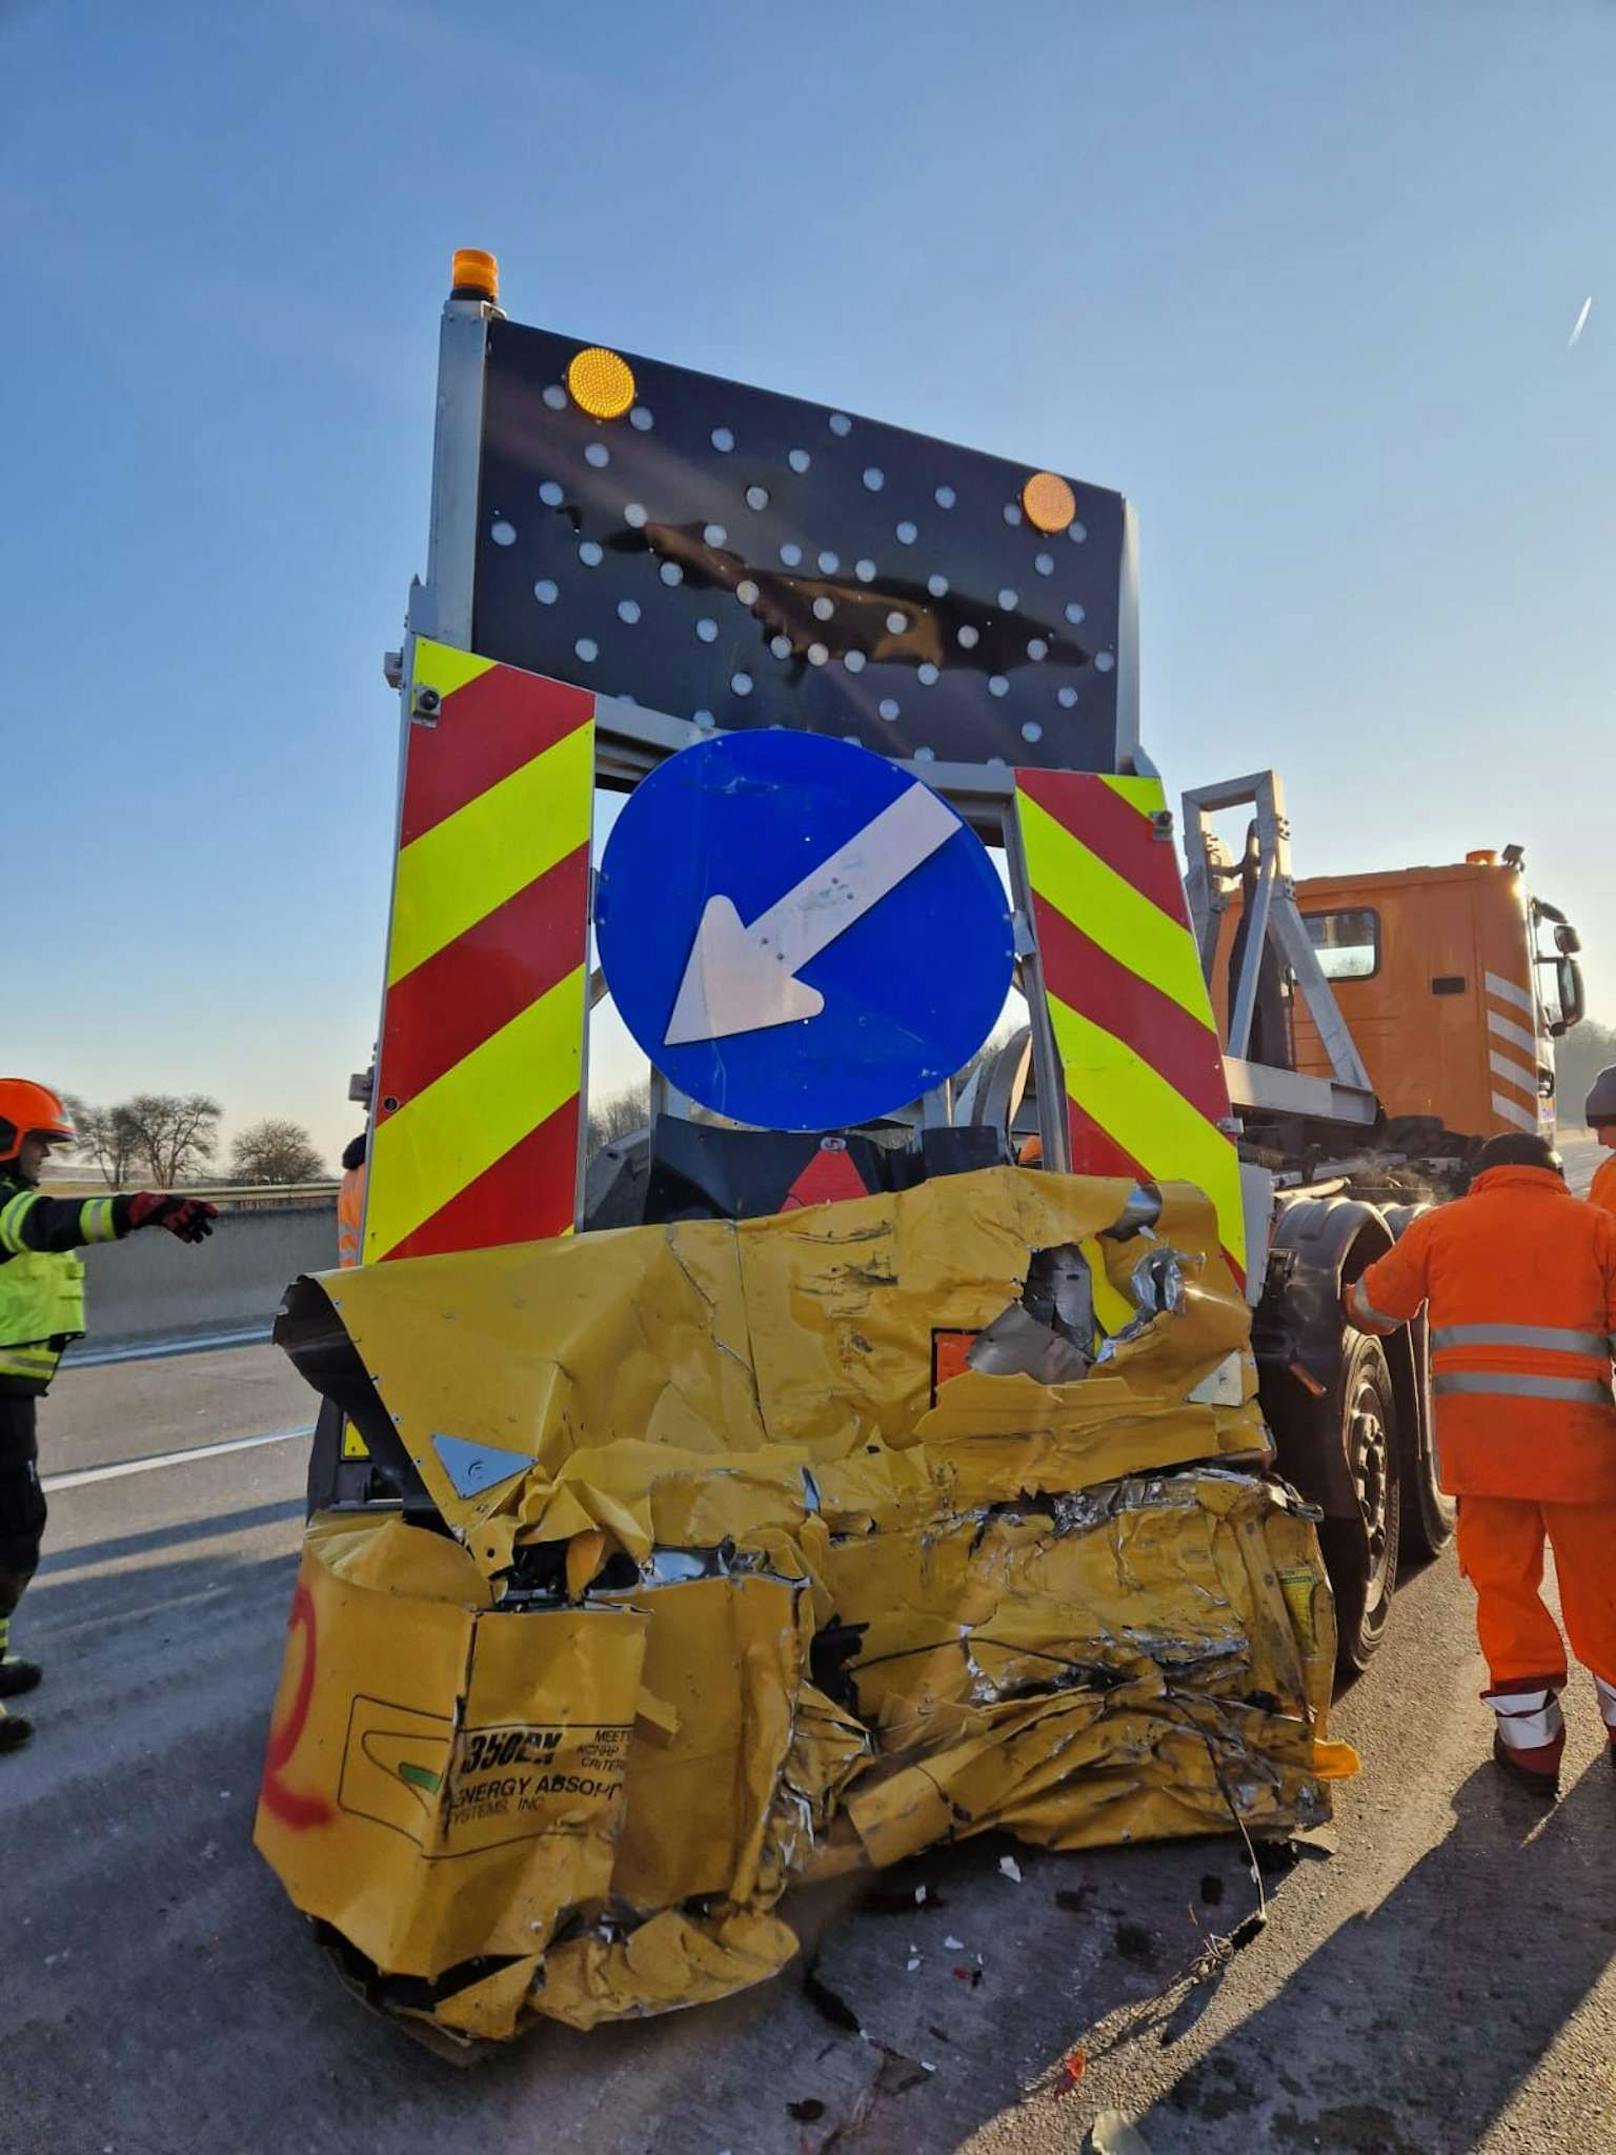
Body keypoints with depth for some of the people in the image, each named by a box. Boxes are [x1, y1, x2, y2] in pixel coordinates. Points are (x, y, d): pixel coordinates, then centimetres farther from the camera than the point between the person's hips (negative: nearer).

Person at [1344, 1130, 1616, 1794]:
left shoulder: (1440, 1224, 11)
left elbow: (1373, 1308, 15)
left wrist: (1350, 1299, 35)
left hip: (1477, 1434, 0)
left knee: (1502, 1575, 9)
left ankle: (1530, 1736, 14)